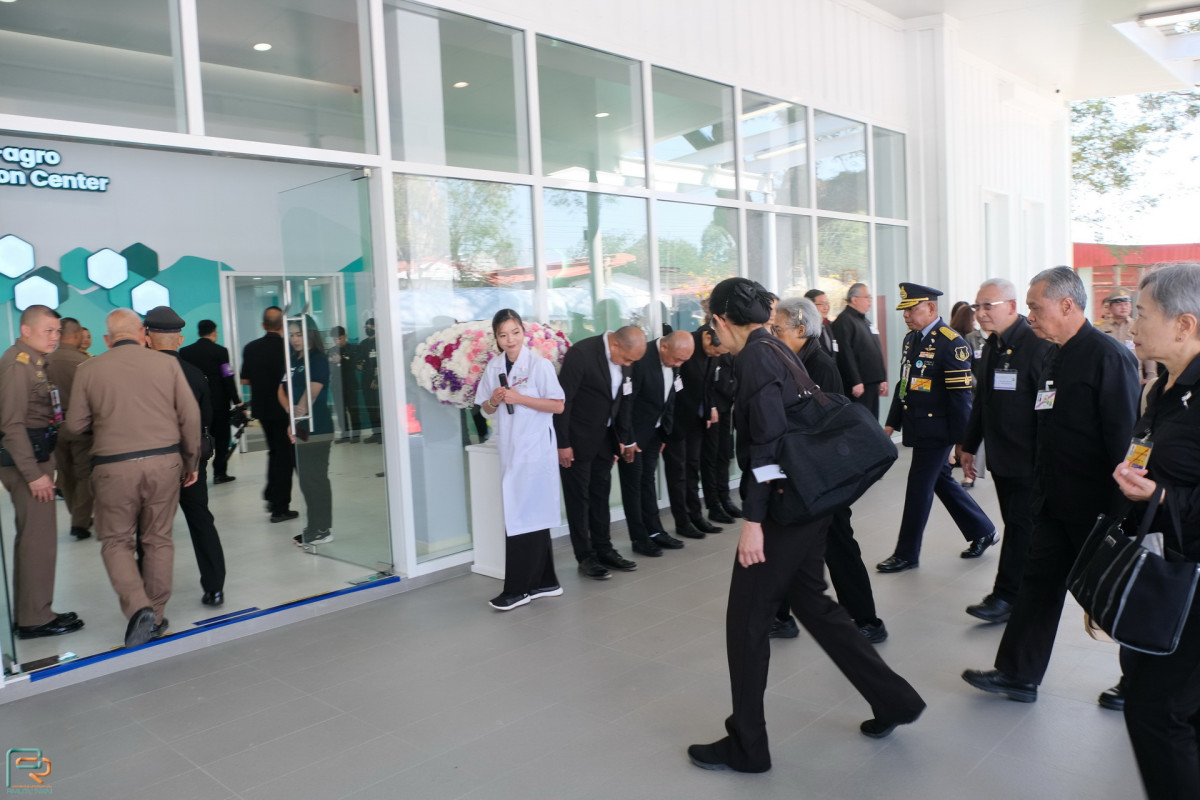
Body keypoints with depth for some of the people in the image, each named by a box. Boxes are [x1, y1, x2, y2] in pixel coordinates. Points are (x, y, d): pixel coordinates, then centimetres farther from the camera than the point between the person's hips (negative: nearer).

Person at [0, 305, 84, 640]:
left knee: (30, 536, 15)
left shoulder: (33, 362, 15)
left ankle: (28, 612, 25)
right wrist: (33, 473, -22)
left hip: (36, 454, 10)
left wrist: (41, 465, 11)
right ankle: (35, 619, 1)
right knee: (40, 538, -6)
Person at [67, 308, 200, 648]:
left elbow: (75, 425, 3)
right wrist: (191, 461, 12)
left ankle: (139, 608, -7)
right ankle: (155, 618, 21)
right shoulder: (167, 363, 0)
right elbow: (190, 416, 0)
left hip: (114, 467, -1)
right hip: (164, 461, 2)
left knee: (116, 541, 12)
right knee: (158, 540, 13)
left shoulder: (88, 370, 0)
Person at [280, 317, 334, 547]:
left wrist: (298, 417, -13)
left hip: (316, 428, -8)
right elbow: (282, 390, 11)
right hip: (298, 429, 8)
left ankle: (321, 530, 3)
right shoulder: (293, 361, 15)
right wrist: (291, 411, -6)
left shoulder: (317, 359, -7)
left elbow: (312, 393, -15)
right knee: (305, 479, 12)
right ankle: (313, 528, 21)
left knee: (315, 479, -5)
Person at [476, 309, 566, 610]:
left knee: (525, 515, -4)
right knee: (532, 515, 12)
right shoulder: (493, 367, 6)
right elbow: (487, 410, 13)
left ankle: (519, 588, 4)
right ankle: (544, 582, 22)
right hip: (509, 448, 6)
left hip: (535, 447, -6)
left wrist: (519, 398, -18)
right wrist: (493, 400, -9)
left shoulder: (539, 365, -9)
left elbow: (558, 405, -12)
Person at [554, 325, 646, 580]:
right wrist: (563, 443, -17)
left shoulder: (625, 358, -3)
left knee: (600, 495, 14)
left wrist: (625, 439, 8)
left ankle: (604, 549, 24)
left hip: (604, 439, 6)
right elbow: (563, 399, -19)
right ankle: (586, 556, 13)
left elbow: (625, 401, 7)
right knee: (579, 498, 4)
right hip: (577, 439, -6)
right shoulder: (581, 353, -22)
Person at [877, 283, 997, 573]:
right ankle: (982, 531, 34)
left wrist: (962, 441, -17)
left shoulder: (952, 344, -16)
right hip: (918, 427, 8)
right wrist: (892, 423, 14)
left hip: (936, 431, -8)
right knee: (941, 481, 17)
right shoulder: (911, 339, 10)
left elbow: (961, 396, -17)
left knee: (919, 488, -1)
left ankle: (907, 554, 12)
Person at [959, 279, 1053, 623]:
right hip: (1001, 459, 8)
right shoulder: (990, 347, 11)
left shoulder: (1038, 346, -15)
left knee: (1021, 528, 0)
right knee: (1016, 525, 14)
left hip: (1029, 461, -8)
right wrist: (969, 446, 18)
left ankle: (1006, 597, 6)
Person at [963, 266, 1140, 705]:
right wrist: (1042, 491, 15)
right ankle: (1016, 674, 20)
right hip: (1055, 503, 8)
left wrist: (1117, 508, -19)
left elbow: (1124, 438, -19)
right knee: (1039, 583, 11)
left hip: (1095, 506, -8)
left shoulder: (1108, 356, -17)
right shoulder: (1057, 357, 9)